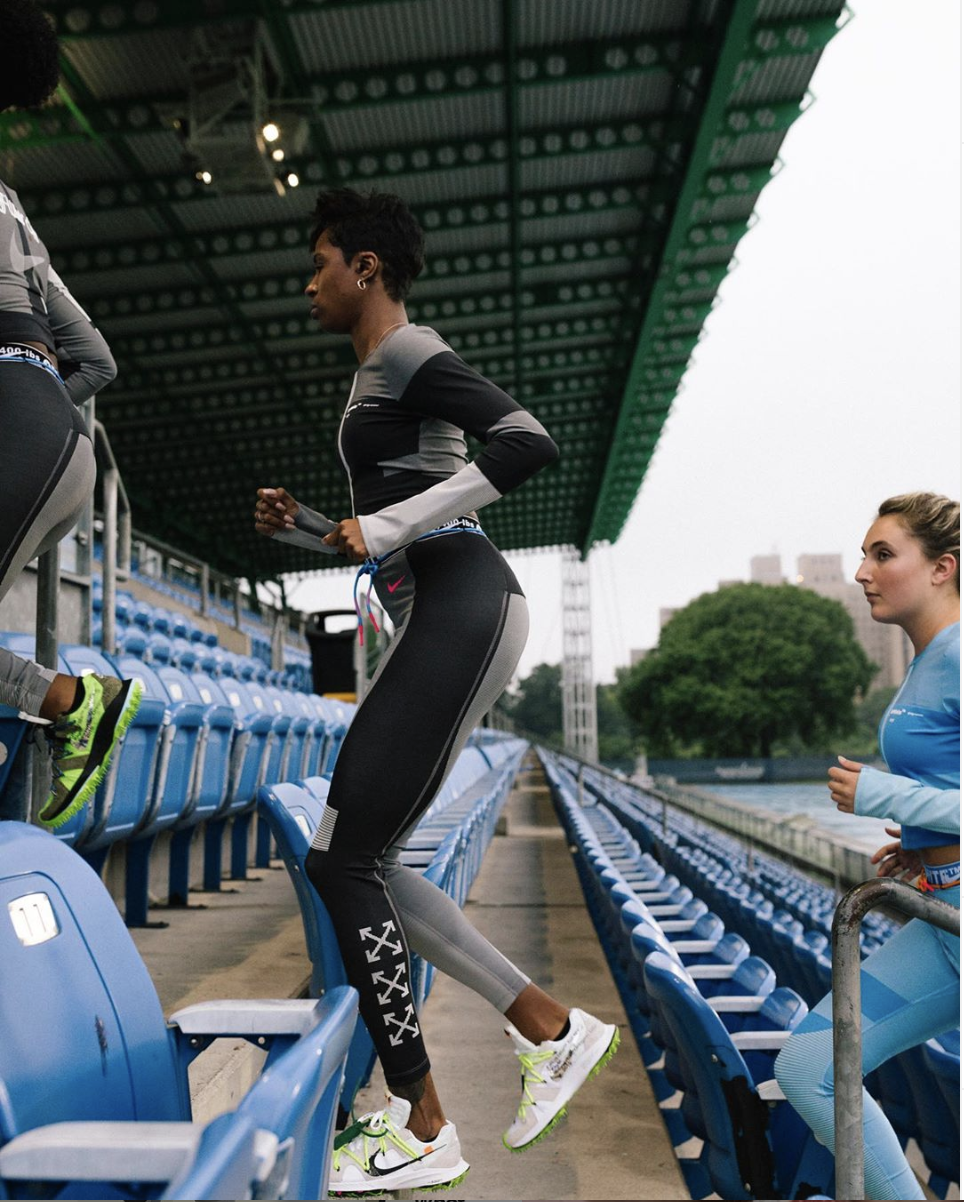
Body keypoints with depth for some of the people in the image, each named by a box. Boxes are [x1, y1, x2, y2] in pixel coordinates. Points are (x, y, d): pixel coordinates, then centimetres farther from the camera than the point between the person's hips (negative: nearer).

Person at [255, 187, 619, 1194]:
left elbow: (529, 442, -20)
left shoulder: (408, 354, -3)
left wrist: (390, 526, -19)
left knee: (343, 859, -8)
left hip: (460, 608, -10)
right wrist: (299, 527, 16)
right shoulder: (378, 375, 27)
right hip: (441, 618, 10)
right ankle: (550, 1029, 11)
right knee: (354, 860, 8)